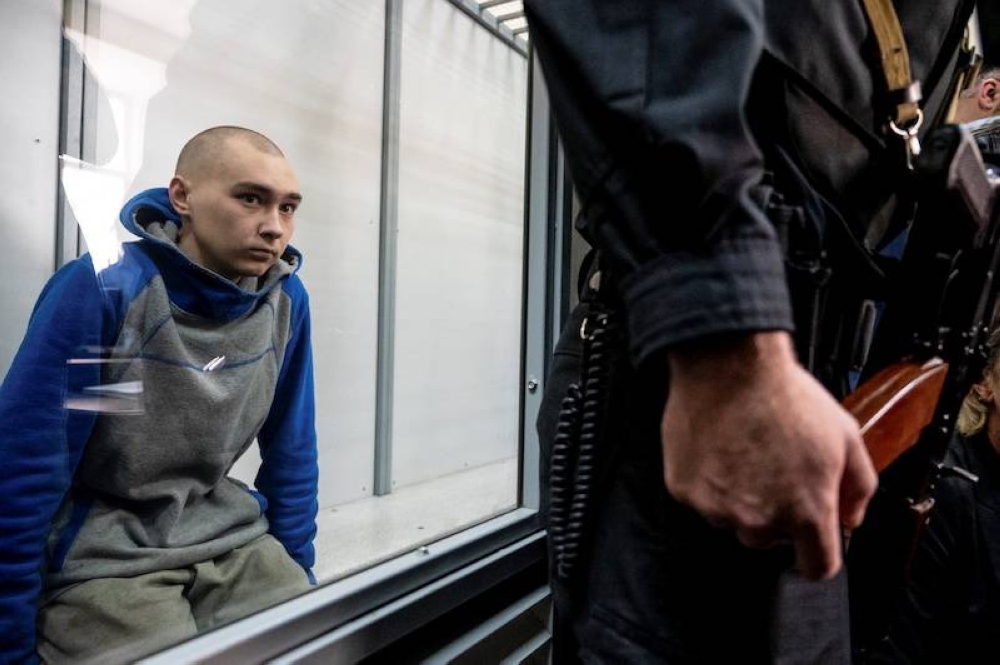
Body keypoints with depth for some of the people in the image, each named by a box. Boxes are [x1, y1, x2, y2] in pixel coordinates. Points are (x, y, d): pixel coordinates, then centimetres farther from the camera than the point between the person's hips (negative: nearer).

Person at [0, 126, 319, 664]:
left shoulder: (286, 298, -6)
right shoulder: (103, 286, -20)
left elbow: (291, 453, 3)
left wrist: (296, 572, 9)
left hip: (229, 538, 4)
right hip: (104, 553, -3)